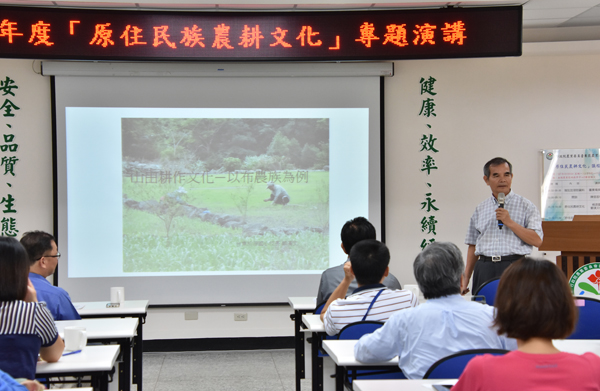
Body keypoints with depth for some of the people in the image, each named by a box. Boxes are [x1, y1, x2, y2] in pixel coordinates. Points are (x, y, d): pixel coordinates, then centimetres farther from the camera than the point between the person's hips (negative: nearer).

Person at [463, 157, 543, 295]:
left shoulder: (526, 206, 5)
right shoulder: (480, 210, 15)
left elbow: (537, 240, -4)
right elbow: (473, 246, 17)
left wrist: (510, 222, -12)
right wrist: (466, 278, 12)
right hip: (484, 270, 3)